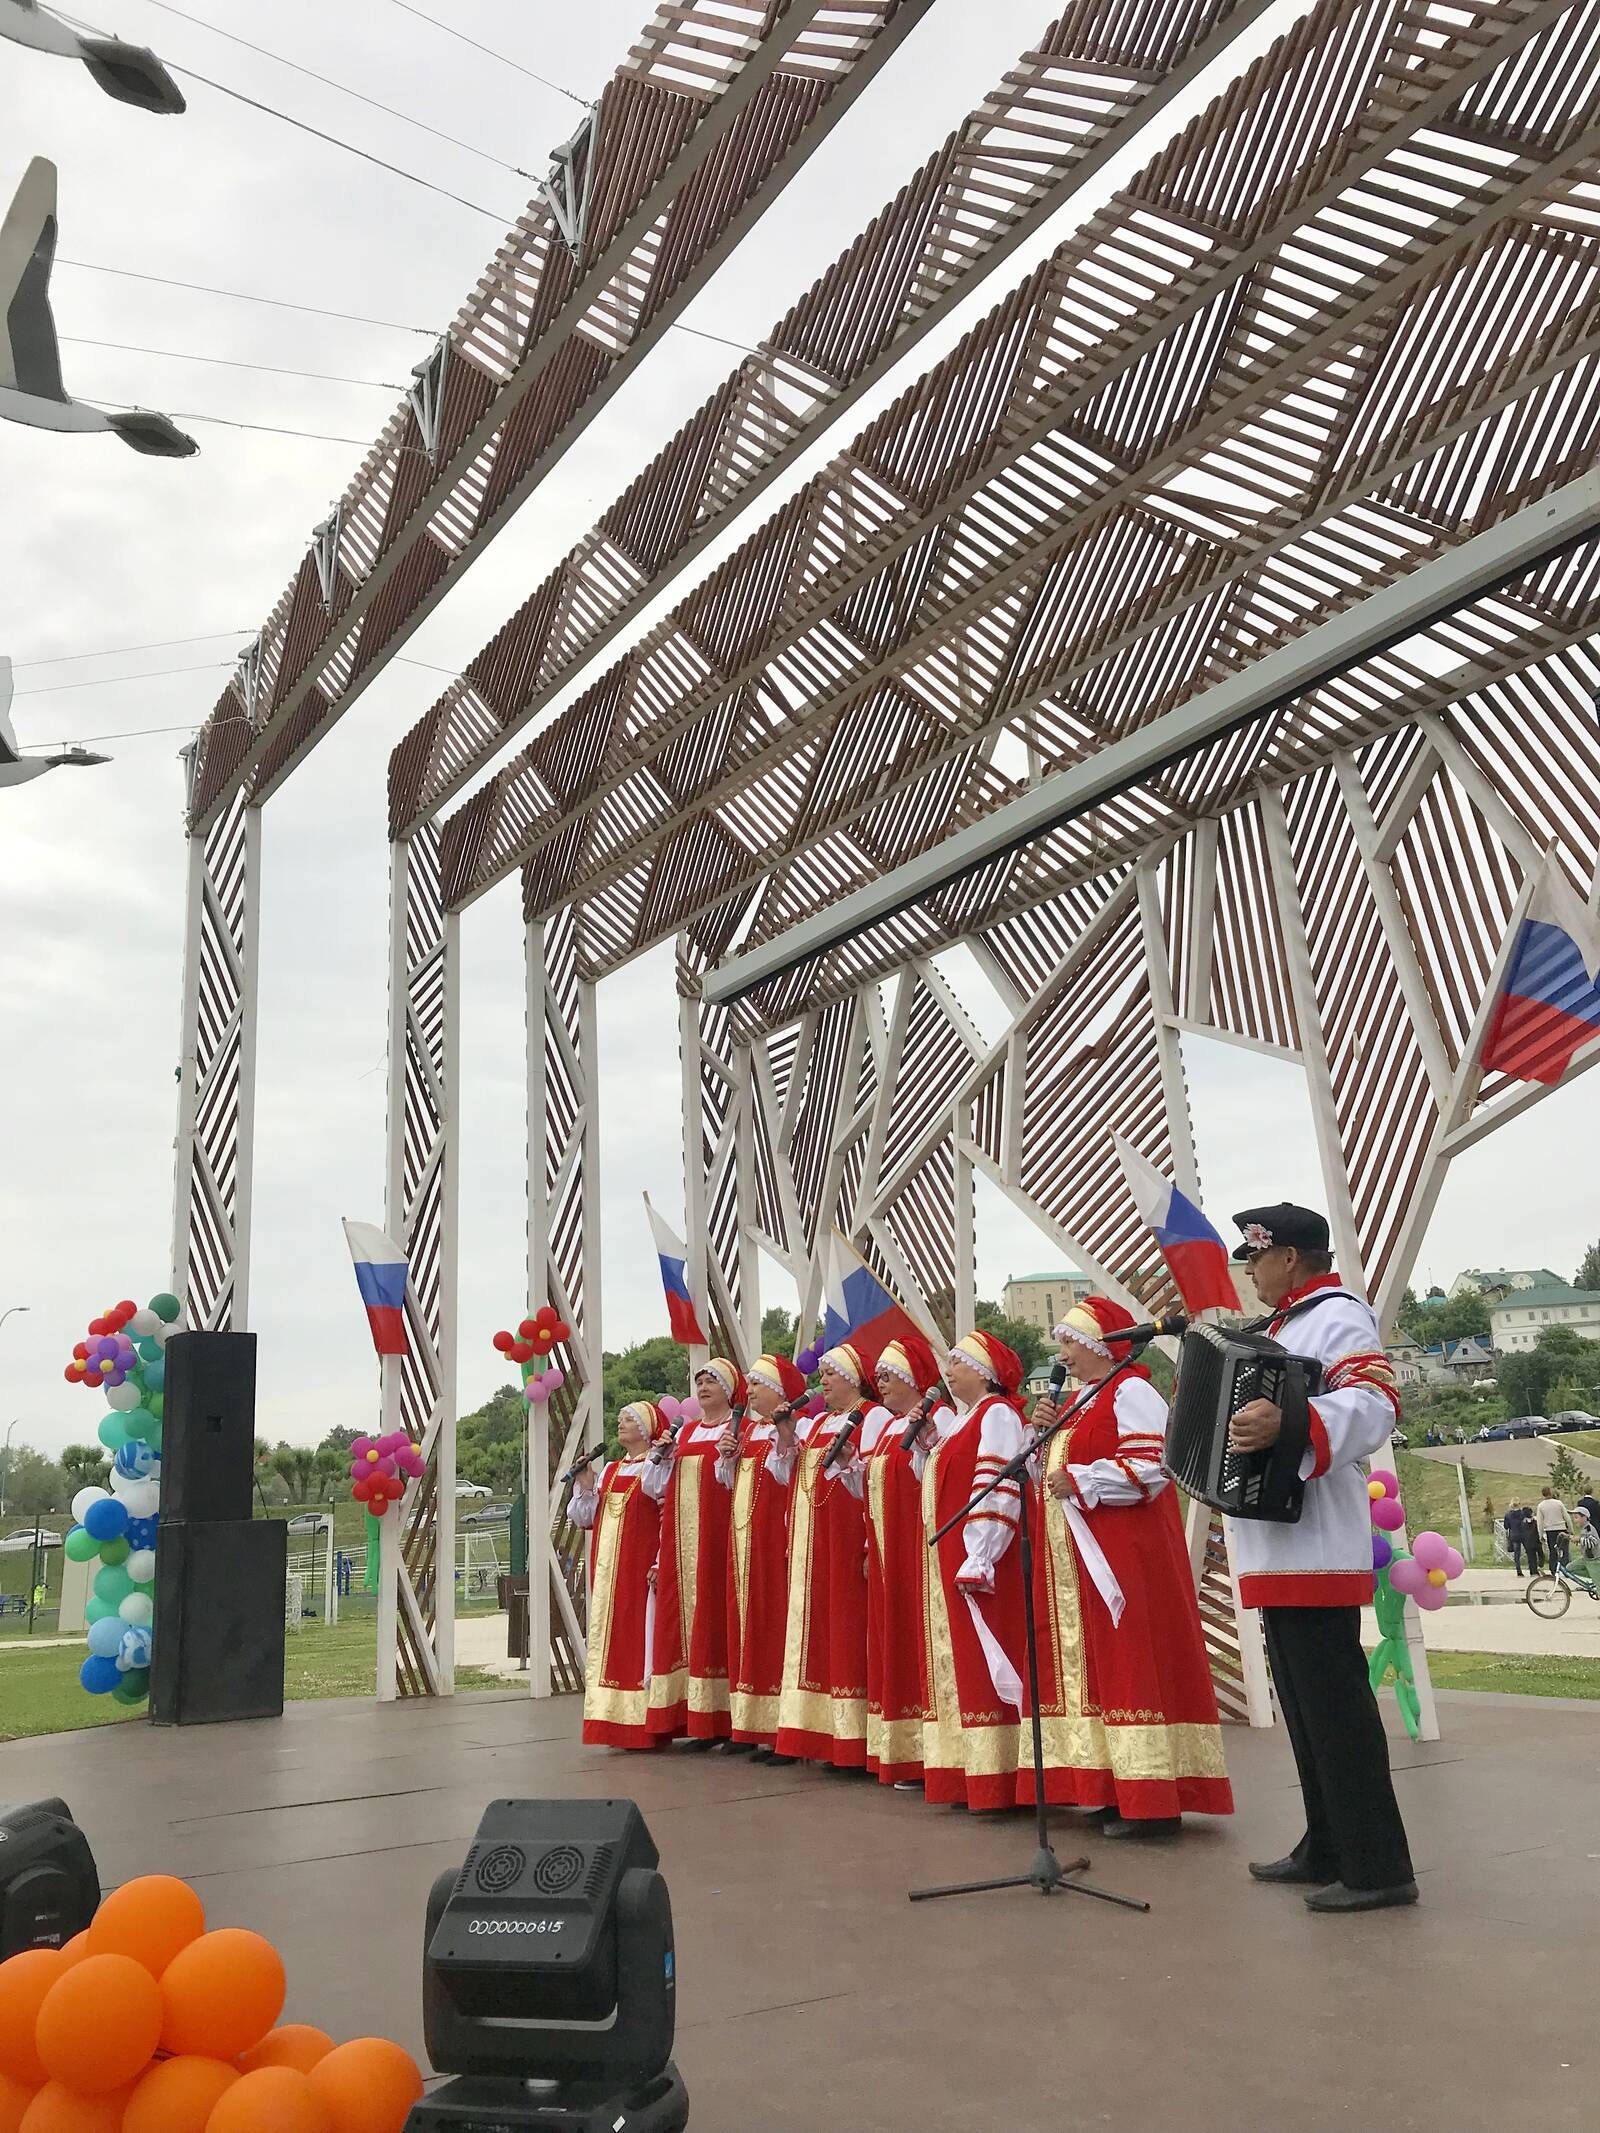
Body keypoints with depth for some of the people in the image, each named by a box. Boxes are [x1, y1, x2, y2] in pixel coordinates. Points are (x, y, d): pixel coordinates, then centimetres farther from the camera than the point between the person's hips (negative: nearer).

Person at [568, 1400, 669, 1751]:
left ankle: (645, 1722, -1)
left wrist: (661, 1564, -20)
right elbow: (586, 1518, 16)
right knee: (611, 1640, 8)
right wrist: (585, 1487, 0)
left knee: (640, 1638, -6)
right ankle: (616, 1723, 13)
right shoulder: (609, 1470, 16)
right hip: (608, 1571, 7)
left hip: (641, 1570, -7)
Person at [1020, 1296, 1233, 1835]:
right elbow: (1059, 1470, 20)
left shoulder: (1130, 1390, -10)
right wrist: (1045, 1434, 4)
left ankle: (1154, 1805, -3)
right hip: (1076, 1558, 10)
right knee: (1095, 1667, 9)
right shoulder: (1083, 1401, 18)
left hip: (1126, 1558, -10)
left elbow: (1148, 1468, -21)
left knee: (1133, 1666, -8)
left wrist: (1077, 1481, -18)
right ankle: (1121, 1792, 16)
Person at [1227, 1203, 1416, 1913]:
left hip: (1315, 1552, -10)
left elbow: (1375, 1404, -29)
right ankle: (1327, 1849, 25)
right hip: (1280, 1551, 10)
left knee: (1334, 1706, -6)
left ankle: (1378, 1867, 1)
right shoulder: (1285, 1325, 18)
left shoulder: (1338, 1317, -12)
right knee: (1305, 1705, 16)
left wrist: (1288, 1423, -41)